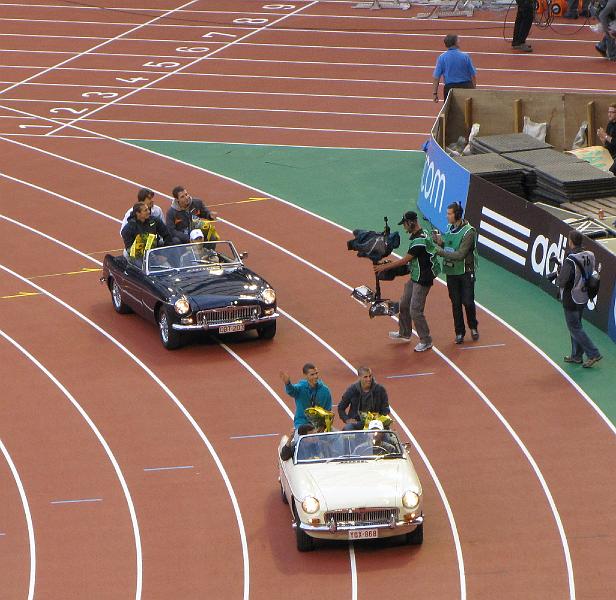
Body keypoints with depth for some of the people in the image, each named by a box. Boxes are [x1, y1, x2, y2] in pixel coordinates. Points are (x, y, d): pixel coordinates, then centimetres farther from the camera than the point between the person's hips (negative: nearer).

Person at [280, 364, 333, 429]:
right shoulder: (301, 387, -8)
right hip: (302, 422, -1)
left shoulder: (324, 390, -2)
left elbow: (328, 410, 5)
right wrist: (287, 383, -53)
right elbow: (292, 390, -31)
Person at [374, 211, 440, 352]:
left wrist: (385, 267, -12)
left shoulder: (419, 241, -25)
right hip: (415, 278, 10)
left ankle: (426, 341, 4)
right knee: (404, 305, 20)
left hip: (423, 280, -10)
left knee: (415, 311, -7)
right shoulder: (416, 236, 7)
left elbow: (404, 261, -20)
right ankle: (405, 333, 37)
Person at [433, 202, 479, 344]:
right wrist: (440, 242, -9)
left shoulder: (468, 232, -19)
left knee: (468, 302, 0)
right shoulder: (449, 228, 4)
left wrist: (439, 251, -26)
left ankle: (473, 328, 23)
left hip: (466, 272, -6)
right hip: (451, 272, 6)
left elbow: (460, 255, -25)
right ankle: (459, 332, 18)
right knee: (456, 303, 9)